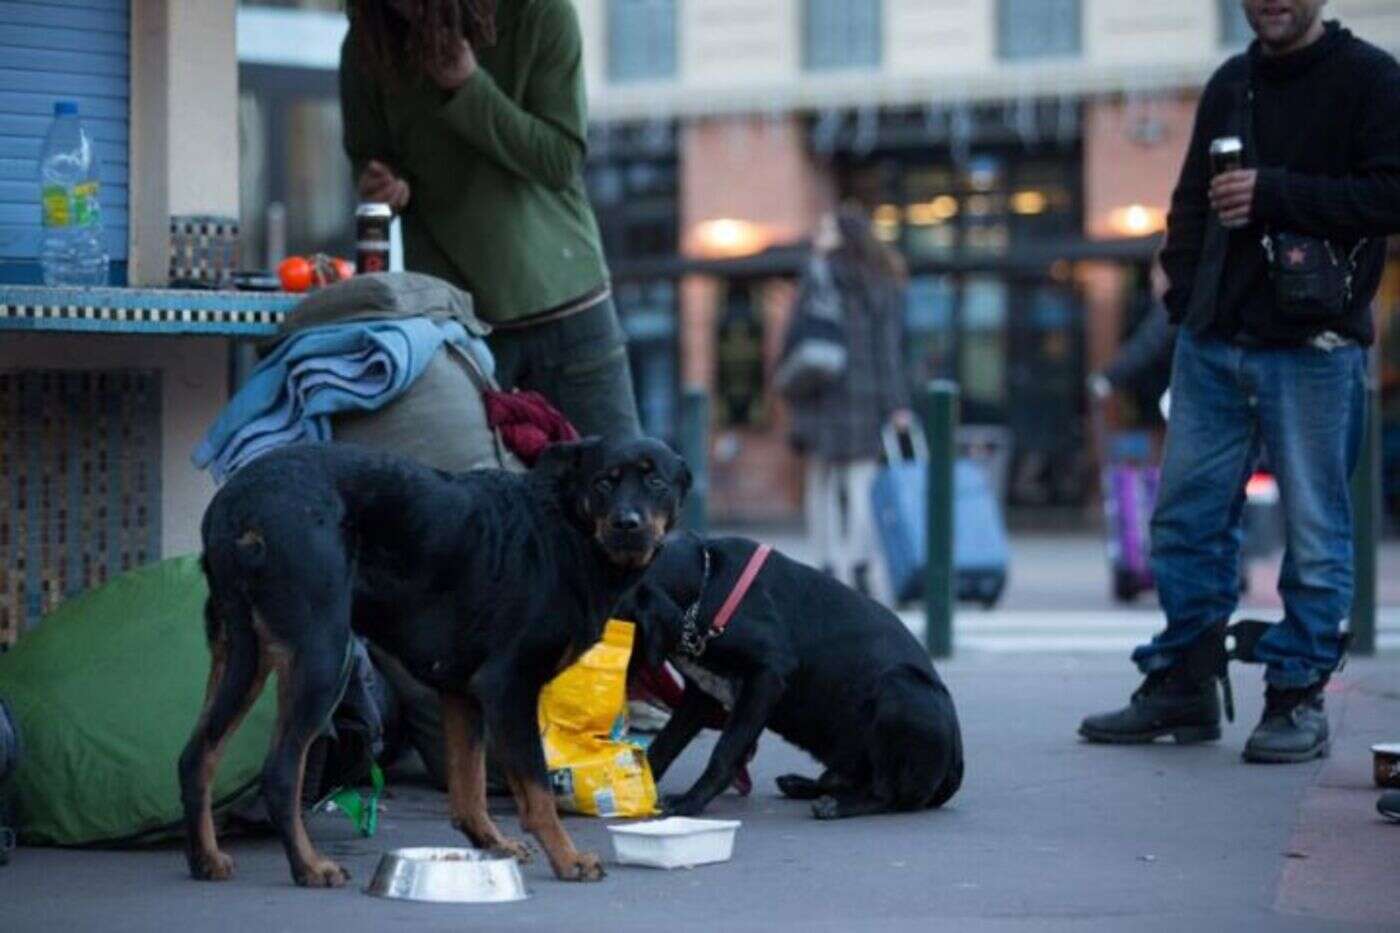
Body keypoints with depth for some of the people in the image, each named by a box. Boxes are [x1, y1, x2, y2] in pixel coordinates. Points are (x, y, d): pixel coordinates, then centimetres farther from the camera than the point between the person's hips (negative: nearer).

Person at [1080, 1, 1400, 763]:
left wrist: (1274, 194, -18)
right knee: (1186, 519, 8)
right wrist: (1185, 294, 9)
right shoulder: (1230, 84, 16)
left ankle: (1297, 699, 8)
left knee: (1314, 529, 0)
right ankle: (1182, 687, 17)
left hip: (1314, 349, -6)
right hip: (1213, 344, 6)